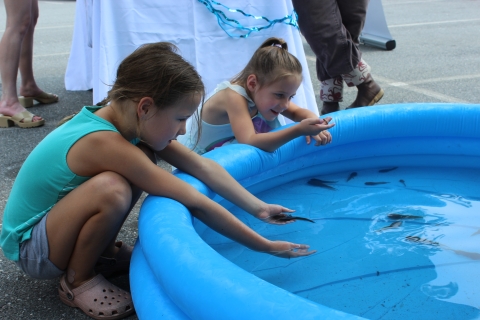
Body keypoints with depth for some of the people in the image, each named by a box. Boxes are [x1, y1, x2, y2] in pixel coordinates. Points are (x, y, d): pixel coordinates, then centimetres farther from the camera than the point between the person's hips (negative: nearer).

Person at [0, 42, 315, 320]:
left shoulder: (131, 121, -10)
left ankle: (105, 252, 11)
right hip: (30, 248, -8)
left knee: (145, 156, -5)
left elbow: (203, 166, -6)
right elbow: (195, 204, -30)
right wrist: (265, 246, -23)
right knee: (112, 190, -35)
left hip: (54, 213, 8)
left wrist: (259, 208, -8)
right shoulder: (105, 143, -34)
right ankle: (77, 280, -7)